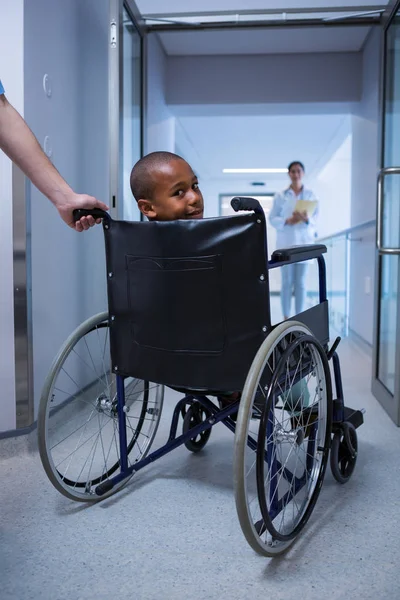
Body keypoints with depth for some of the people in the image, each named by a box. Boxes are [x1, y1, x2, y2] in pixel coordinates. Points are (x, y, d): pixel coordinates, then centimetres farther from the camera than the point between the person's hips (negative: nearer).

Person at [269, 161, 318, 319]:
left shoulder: (310, 195, 7)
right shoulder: (280, 196, 5)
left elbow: (315, 218, 3)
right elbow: (272, 218, 2)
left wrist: (307, 218, -19)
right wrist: (287, 221, -16)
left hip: (304, 242, 1)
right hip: (286, 243, -1)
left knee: (301, 282, 3)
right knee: (287, 282, 1)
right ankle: (286, 317, 8)